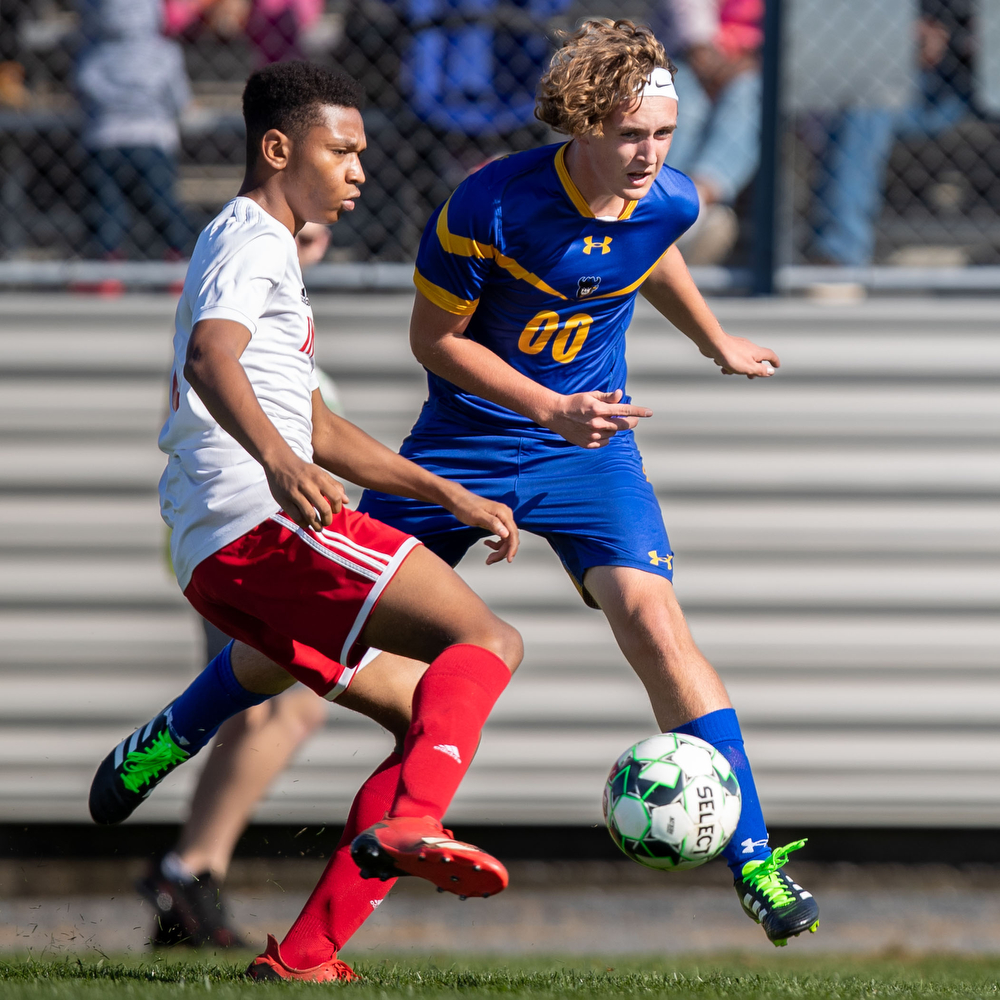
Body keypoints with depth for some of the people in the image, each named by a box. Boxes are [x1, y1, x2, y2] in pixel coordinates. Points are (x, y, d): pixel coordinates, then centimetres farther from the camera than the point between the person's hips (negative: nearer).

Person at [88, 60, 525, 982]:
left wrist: (450, 496, 32)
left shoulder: (264, 250, 32)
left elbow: (318, 432, 38)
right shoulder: (251, 240, 0)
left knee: (429, 717, 14)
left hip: (215, 563, 10)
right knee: (485, 644, -18)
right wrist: (274, 458, -41)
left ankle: (303, 952, 4)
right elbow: (210, 359, -23)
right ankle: (408, 824, -44)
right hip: (262, 525, -10)